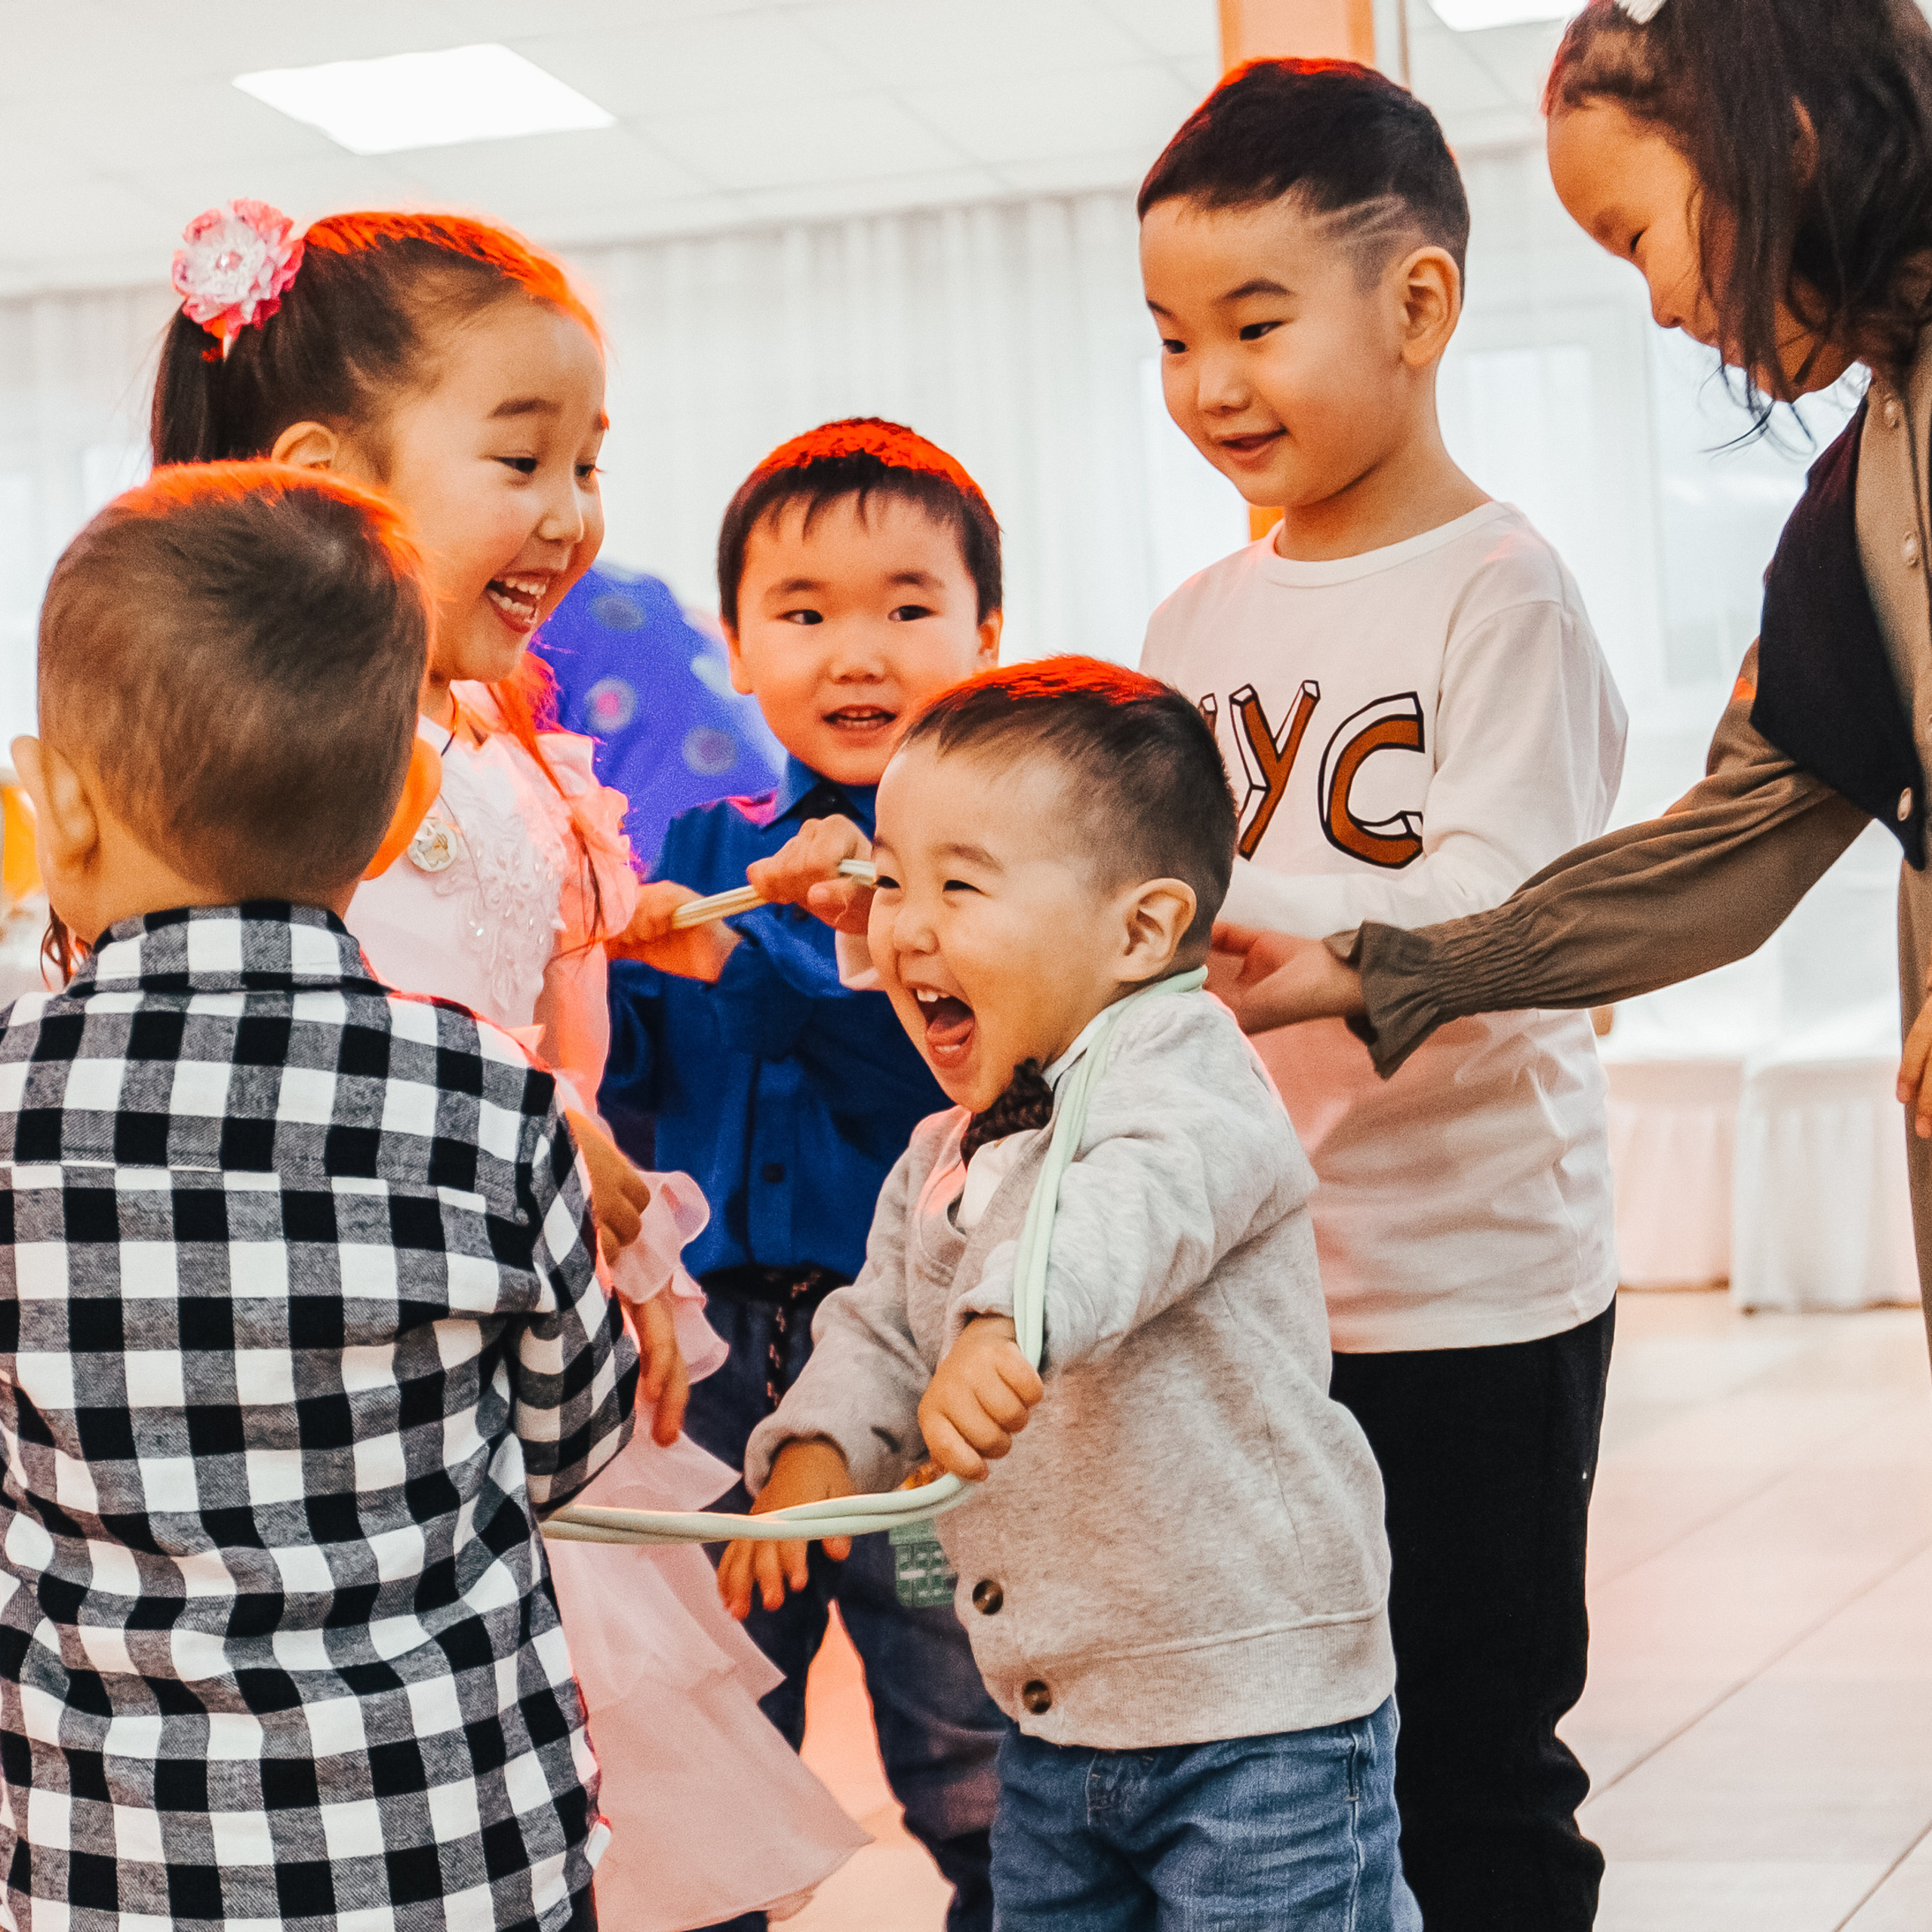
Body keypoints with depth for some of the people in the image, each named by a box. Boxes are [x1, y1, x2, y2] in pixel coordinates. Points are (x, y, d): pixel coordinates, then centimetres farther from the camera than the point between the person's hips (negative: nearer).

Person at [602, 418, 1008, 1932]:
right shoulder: (707, 848, 9)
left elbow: (941, 1060, -18)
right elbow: (631, 1078, 4)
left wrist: (740, 960, -25)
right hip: (720, 1326, 5)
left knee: (971, 1763, 4)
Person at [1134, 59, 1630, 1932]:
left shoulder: (1498, 591, -9)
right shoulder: (1198, 621, 9)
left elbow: (1484, 919, -20)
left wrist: (1205, 900, -27)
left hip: (1471, 1293, -6)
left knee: (1475, 1776, 6)